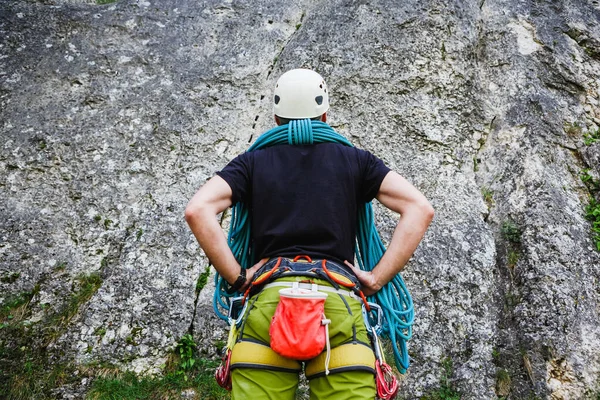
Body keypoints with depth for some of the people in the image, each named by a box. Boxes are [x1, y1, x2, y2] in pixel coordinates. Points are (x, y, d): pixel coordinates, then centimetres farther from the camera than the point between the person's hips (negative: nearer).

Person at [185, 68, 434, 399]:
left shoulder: (252, 162, 16)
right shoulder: (356, 160, 18)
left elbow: (197, 210, 1)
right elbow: (420, 209, 8)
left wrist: (237, 278, 3)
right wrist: (377, 279, 5)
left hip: (269, 299, 0)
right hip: (338, 302, 0)